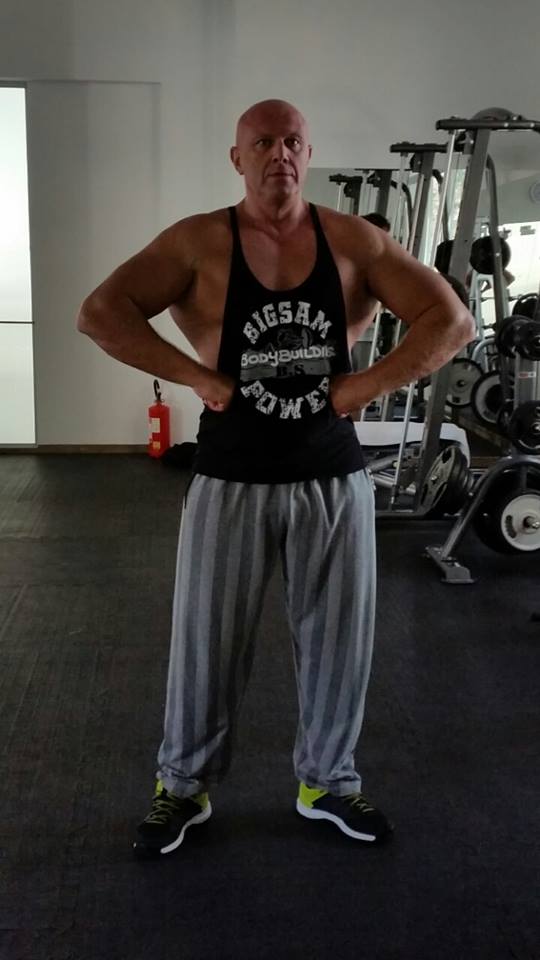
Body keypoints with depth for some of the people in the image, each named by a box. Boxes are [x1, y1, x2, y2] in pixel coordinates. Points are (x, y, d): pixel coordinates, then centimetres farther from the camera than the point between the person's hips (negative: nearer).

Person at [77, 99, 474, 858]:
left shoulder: (355, 242, -2)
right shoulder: (199, 242, -7)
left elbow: (452, 322, -4)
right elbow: (99, 313, -14)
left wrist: (367, 384, -13)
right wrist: (198, 377, -17)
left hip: (333, 477, 2)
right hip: (231, 479, -1)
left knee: (338, 638, 12)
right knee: (206, 641, 9)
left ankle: (328, 781, 35)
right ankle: (184, 786, 31)